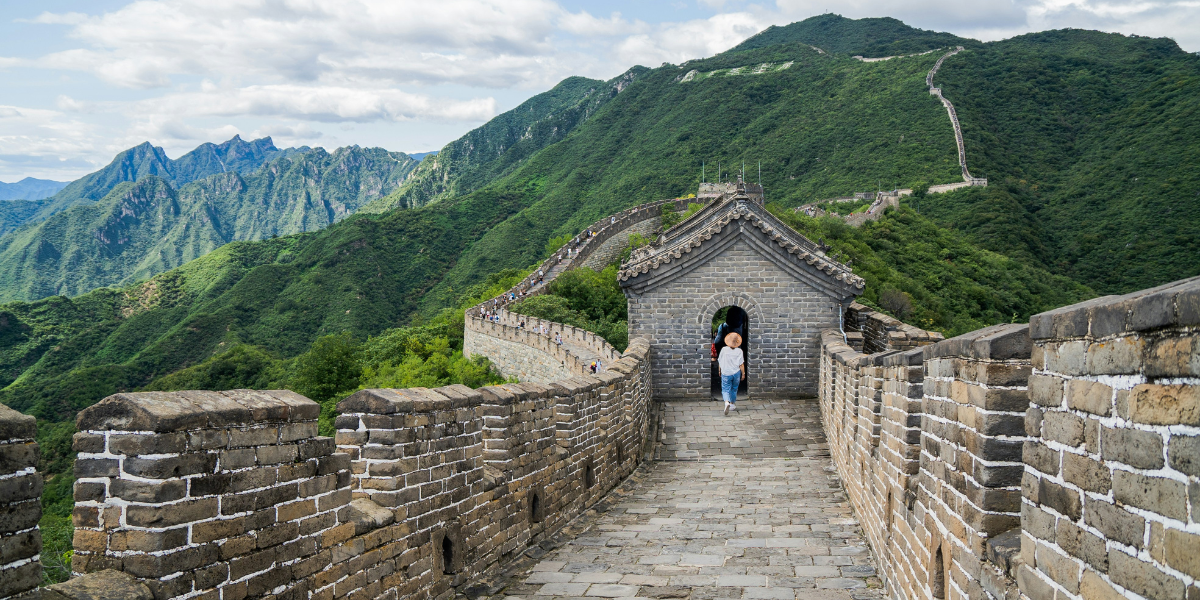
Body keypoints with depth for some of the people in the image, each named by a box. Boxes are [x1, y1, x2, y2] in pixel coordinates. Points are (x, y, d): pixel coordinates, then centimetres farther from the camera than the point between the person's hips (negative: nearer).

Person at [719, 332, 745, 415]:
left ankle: (727, 402, -24)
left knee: (725, 390, 2)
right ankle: (733, 404, 29)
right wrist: (743, 373, 4)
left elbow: (720, 361, 1)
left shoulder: (724, 350, -9)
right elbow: (741, 364, -8)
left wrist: (719, 371, 16)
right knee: (734, 389, 19)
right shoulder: (739, 351, -10)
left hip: (726, 373, -1)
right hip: (736, 373, 1)